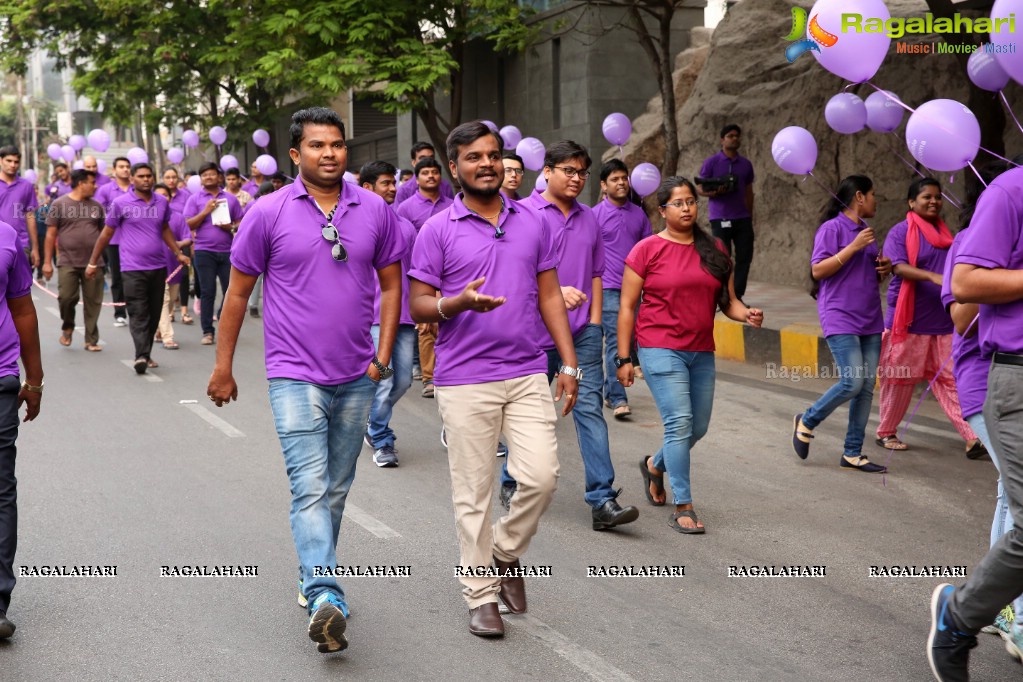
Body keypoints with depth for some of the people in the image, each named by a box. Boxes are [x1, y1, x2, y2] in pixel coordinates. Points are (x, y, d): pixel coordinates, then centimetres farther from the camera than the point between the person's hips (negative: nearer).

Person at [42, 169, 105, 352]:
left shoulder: (96, 206, 10)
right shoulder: (60, 204, 0)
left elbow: (102, 232, 17)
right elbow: (51, 234, 0)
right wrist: (47, 261, -4)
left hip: (94, 263, 3)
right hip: (68, 262, -3)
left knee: (93, 302, 2)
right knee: (66, 298, -9)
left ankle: (91, 340, 12)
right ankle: (67, 327, 20)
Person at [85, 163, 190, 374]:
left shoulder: (162, 203, 8)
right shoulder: (121, 203, -3)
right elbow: (106, 233, 5)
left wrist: (178, 253, 19)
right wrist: (93, 263, 8)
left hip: (158, 267, 4)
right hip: (133, 268, -4)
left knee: (154, 314, 8)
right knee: (138, 314, -11)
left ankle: (146, 354, 18)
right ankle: (141, 356, -20)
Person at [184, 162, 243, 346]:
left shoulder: (230, 198, 11)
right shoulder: (194, 199, 6)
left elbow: (240, 222, 14)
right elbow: (189, 225, -1)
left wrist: (231, 227, -8)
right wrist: (206, 211, -12)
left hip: (227, 250, 2)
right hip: (204, 251, -1)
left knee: (231, 291, 0)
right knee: (207, 292, 0)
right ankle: (207, 331, 5)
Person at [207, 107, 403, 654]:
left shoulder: (374, 210, 3)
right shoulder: (268, 213, -5)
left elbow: (390, 284, 11)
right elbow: (238, 291, 3)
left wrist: (383, 352, 1)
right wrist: (223, 366, 4)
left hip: (356, 378, 4)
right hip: (295, 375, -4)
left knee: (336, 489, 15)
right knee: (310, 488, -15)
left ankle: (312, 579, 33)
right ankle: (326, 600, -22)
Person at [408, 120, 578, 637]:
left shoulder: (533, 224, 9)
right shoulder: (438, 231, -2)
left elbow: (550, 296, 11)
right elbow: (418, 305, -2)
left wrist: (569, 363, 5)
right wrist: (459, 302, -24)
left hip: (528, 373, 3)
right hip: (464, 380, -3)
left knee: (541, 476, -7)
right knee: (473, 493, 3)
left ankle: (505, 552, 21)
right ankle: (481, 596, 17)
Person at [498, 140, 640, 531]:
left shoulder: (589, 219, 13)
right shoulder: (524, 214, -5)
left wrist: (594, 321, 7)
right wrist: (557, 292, -24)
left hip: (583, 332, 4)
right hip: (536, 333, -4)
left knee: (590, 408, -5)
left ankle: (602, 500, -9)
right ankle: (511, 483, 30)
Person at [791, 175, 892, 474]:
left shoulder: (866, 231, 18)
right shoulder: (832, 228, -7)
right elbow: (818, 271, -15)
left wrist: (884, 269, 6)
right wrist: (854, 246, -19)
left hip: (869, 320, 8)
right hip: (840, 318, -8)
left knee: (867, 388, 4)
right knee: (852, 382, -15)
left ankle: (853, 453, 10)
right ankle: (806, 422, 8)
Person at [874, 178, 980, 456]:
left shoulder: (946, 234, 15)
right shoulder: (900, 232, -4)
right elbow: (899, 267, -19)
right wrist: (934, 277, -32)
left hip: (942, 321, 5)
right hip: (909, 320, -5)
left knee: (951, 379, 0)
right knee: (901, 378, 3)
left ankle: (972, 438, -5)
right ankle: (885, 432, 19)